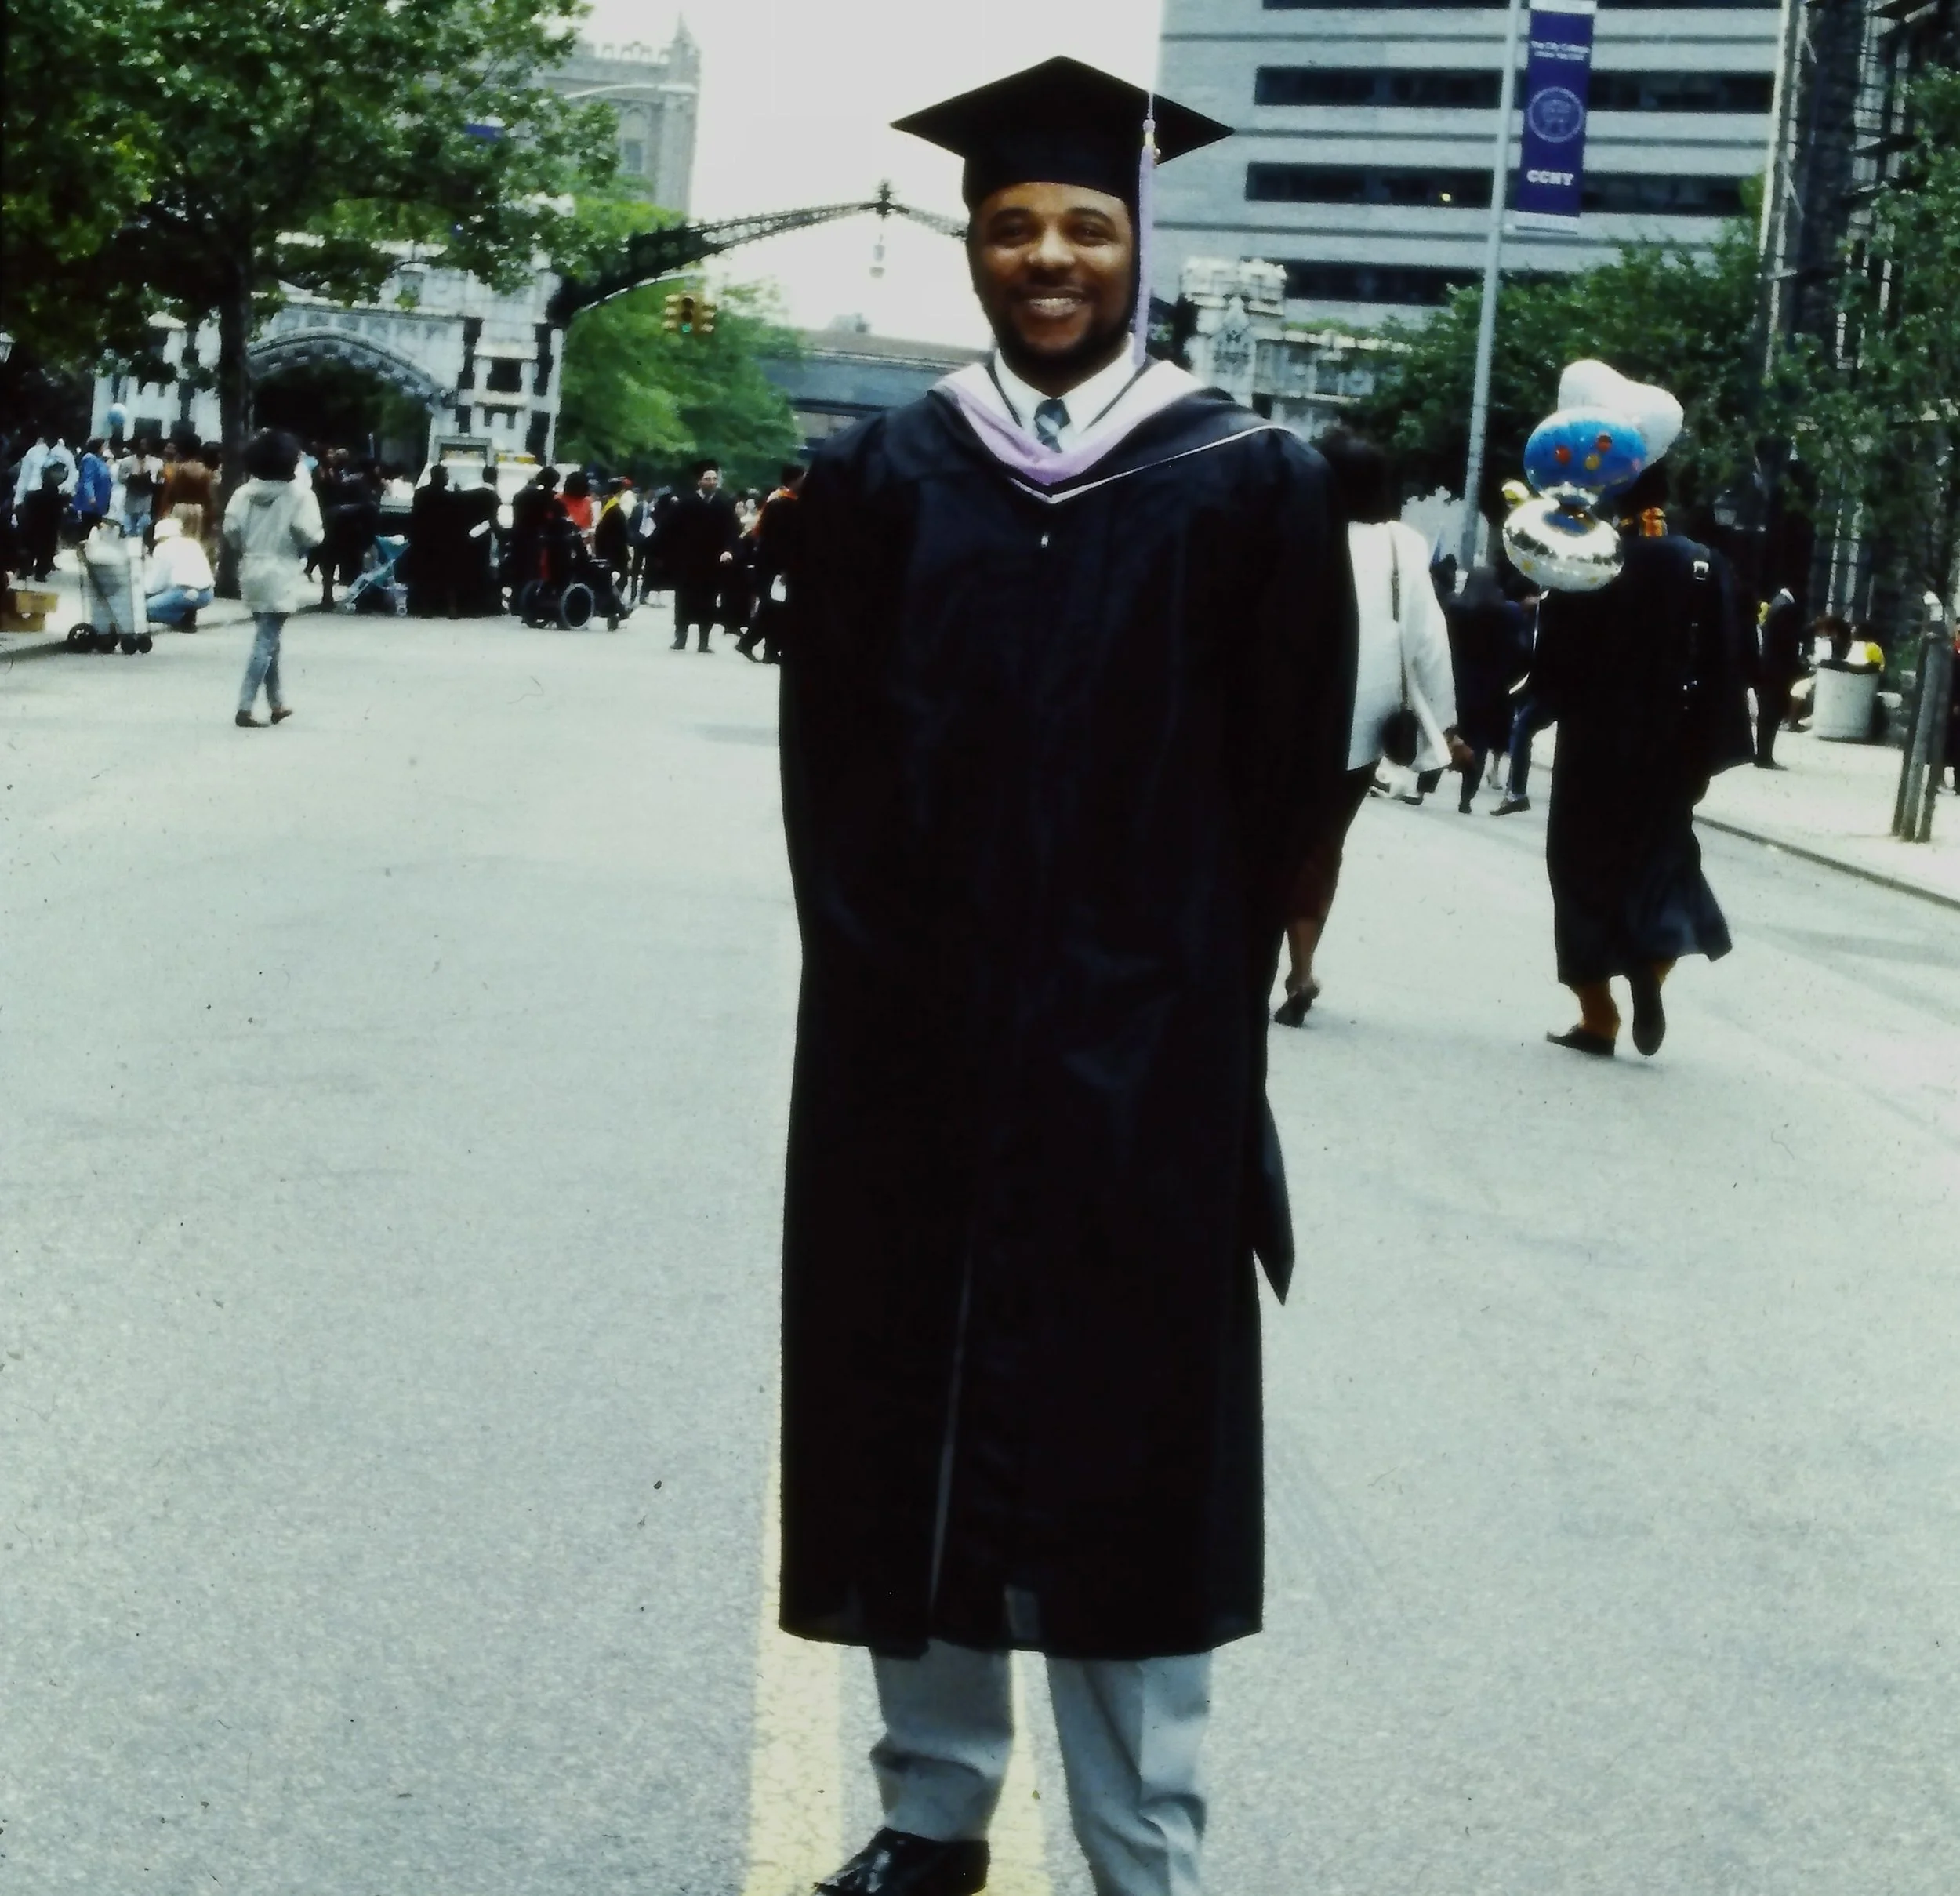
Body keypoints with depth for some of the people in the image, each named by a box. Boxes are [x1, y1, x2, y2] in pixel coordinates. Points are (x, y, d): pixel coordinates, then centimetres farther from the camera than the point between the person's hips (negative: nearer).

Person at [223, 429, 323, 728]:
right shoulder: (299, 494, -13)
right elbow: (311, 535, -17)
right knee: (266, 641, -5)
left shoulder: (245, 493, 1)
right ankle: (245, 708, -11)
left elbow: (231, 529, -2)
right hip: (281, 575, -6)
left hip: (252, 572, 6)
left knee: (267, 637, 18)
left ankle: (277, 703, 26)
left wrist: (248, 550, 15)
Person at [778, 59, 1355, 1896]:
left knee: (1127, 1447, 2)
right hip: (911, 1049, 3)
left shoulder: (1247, 485, -2)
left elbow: (1284, 780, 0)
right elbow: (825, 765, 6)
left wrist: (1188, 994, -2)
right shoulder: (878, 479, 5)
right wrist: (890, 967, -3)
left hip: (1139, 1056, -2)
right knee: (915, 1427, 9)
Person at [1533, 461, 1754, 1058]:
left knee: (1588, 867, 9)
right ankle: (1651, 969, -10)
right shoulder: (1703, 567, -4)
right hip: (1669, 747, 2)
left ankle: (1598, 1017, 7)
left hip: (1594, 745, -1)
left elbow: (1552, 661, -7)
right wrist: (1708, 755, 1)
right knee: (1659, 859, 16)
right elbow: (1724, 669, -4)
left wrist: (1562, 708, 12)